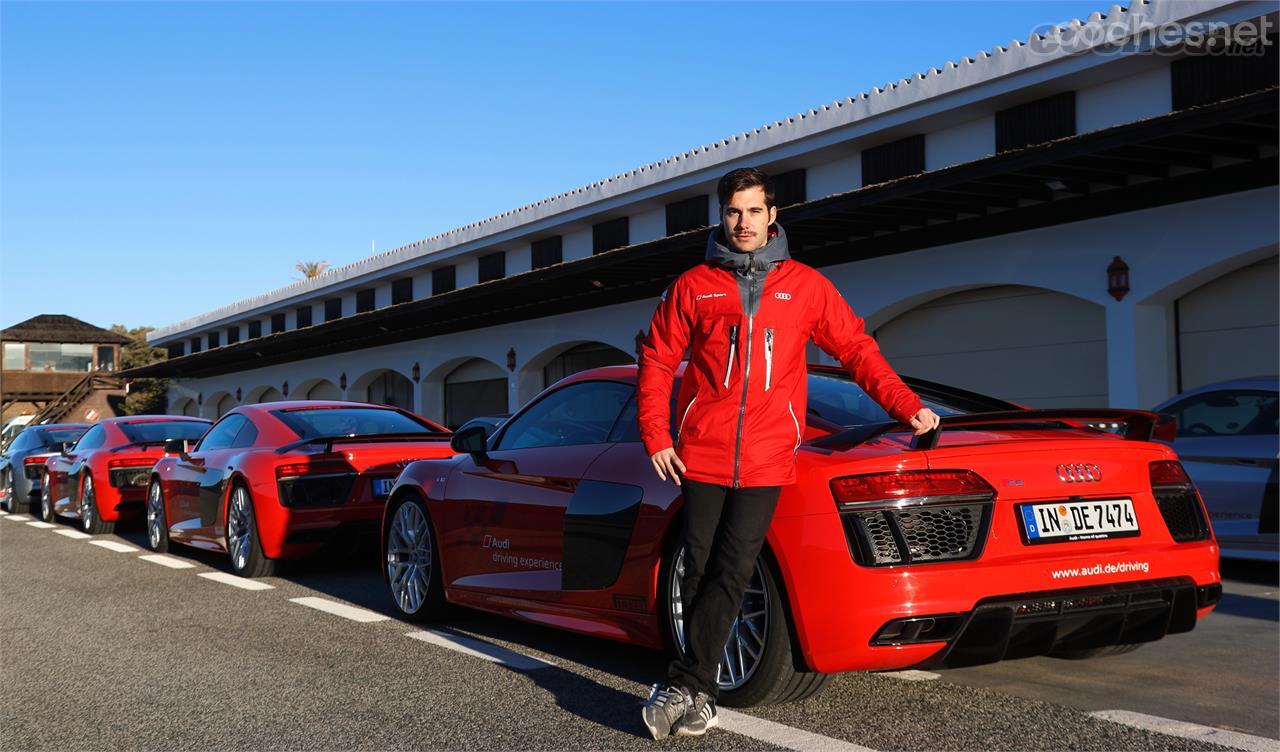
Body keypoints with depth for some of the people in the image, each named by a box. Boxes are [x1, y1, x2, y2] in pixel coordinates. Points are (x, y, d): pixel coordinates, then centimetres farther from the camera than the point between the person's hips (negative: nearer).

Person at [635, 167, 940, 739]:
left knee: (730, 573, -6)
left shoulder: (805, 285, 8)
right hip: (701, 454, 1)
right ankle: (700, 693, 12)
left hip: (766, 459, 0)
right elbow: (657, 360, 9)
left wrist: (906, 406, 2)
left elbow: (855, 349, 11)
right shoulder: (694, 285, 7)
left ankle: (682, 685, 1)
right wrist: (655, 435, 1)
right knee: (699, 572, 3)